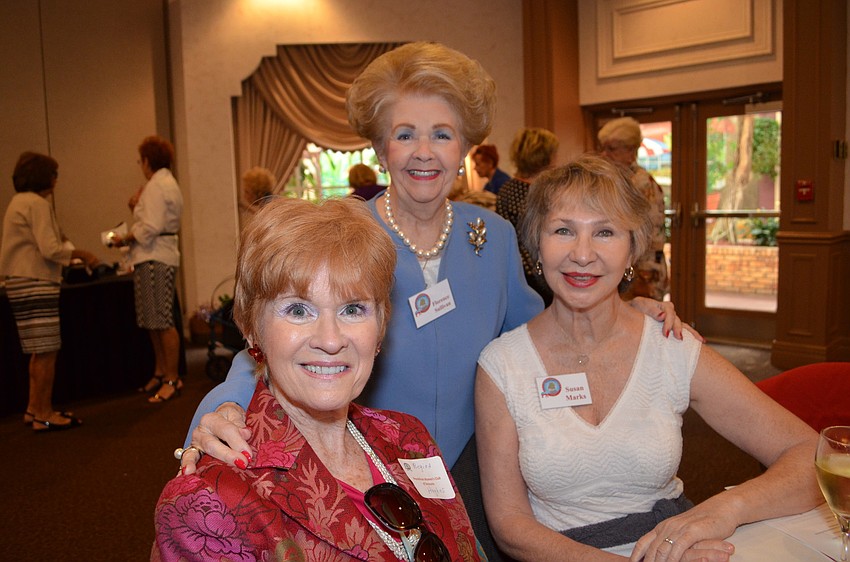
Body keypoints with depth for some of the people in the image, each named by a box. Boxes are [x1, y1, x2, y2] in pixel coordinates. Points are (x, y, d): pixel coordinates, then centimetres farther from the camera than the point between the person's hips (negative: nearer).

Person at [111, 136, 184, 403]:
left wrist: (125, 239, -8)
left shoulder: (156, 185, -12)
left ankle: (172, 378, 1)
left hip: (154, 258, -11)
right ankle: (161, 373, 23)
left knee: (162, 321, -6)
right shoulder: (167, 183, 20)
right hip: (161, 255, 11)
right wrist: (138, 209, 17)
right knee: (154, 321, 15)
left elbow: (151, 228, -19)